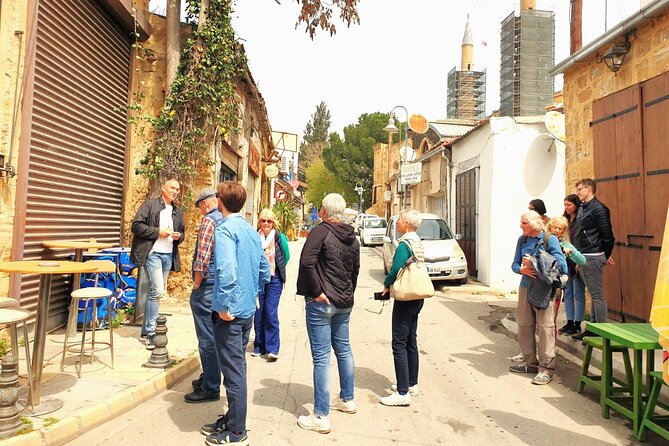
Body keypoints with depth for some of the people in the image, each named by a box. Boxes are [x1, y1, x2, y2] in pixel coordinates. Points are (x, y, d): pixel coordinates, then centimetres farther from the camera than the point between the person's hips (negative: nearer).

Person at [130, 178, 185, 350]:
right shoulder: (149, 204, -1)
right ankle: (150, 333, -5)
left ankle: (147, 329, 21)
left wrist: (179, 236, 1)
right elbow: (135, 225, -8)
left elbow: (182, 231, 24)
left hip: (169, 255, 6)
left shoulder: (178, 212, 15)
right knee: (157, 290, -14)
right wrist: (158, 232, -15)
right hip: (153, 253, -6)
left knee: (156, 291, 11)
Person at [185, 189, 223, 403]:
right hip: (222, 287, 9)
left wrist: (196, 283, -9)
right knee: (213, 335, 19)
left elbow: (203, 257, -21)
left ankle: (210, 388, 8)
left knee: (207, 338, -1)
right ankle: (209, 377, 32)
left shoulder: (209, 220, -13)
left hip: (207, 287, -9)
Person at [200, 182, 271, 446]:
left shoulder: (225, 229, -15)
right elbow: (265, 271, 16)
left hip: (229, 312, -9)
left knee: (233, 372, 2)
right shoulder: (251, 231, 10)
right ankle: (232, 419, 34)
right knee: (237, 369, 19)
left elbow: (226, 270, -29)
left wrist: (224, 306, -21)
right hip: (248, 310, 9)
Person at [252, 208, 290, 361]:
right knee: (258, 313, 8)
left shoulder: (280, 238, -4)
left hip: (274, 279, -2)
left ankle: (273, 348, -1)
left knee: (271, 312, -9)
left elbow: (286, 257, 9)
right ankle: (259, 347, 20)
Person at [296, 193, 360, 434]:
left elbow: (307, 261, -26)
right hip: (344, 302, 8)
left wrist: (317, 292, -19)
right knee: (343, 349, 21)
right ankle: (347, 400, 36)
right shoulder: (352, 237, 10)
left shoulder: (321, 231, -13)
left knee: (321, 357, -2)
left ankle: (320, 417, 6)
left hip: (321, 303, -8)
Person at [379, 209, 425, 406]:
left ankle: (403, 393, -1)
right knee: (411, 342, 17)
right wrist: (391, 284, 13)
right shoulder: (418, 242, 11)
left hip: (405, 299, -10)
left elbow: (395, 271, -20)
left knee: (399, 344, -5)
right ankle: (412, 384, 28)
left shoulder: (404, 244, -18)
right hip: (417, 298, 10)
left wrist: (386, 284, 0)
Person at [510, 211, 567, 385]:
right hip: (525, 287, 6)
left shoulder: (550, 239, -7)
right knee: (524, 325, 11)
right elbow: (515, 264, 10)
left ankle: (546, 367, 4)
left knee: (545, 326, -5)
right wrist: (522, 269, -12)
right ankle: (530, 362, 25)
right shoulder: (522, 240, 8)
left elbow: (561, 264, -14)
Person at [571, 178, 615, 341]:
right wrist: (578, 258, 15)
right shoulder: (581, 208, 15)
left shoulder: (599, 209, -12)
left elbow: (608, 236, -12)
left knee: (597, 295, -4)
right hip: (583, 257, 9)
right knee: (593, 294, 15)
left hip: (592, 258, -9)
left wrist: (606, 256, -1)